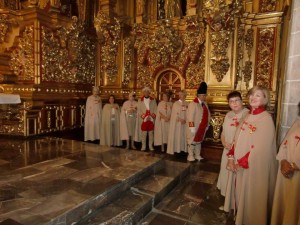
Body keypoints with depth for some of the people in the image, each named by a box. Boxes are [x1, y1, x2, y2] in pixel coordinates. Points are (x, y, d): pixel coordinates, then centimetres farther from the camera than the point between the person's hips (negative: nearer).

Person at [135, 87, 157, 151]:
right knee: (143, 133, 1)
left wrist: (154, 114, -12)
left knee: (151, 133, 5)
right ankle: (143, 146, 11)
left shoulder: (153, 100, 10)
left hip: (151, 119, 1)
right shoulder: (140, 100, 8)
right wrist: (141, 115, -12)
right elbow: (139, 109, 3)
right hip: (143, 119, -1)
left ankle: (151, 146, 14)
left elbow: (155, 108, 5)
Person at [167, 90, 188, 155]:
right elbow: (174, 114, -6)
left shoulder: (187, 104, 7)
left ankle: (182, 148, 15)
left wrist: (185, 120, -9)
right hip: (177, 123, -4)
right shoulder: (176, 103, -3)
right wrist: (181, 120, -14)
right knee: (176, 135, 0)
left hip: (185, 123, 4)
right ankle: (175, 149, 7)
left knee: (183, 135, 6)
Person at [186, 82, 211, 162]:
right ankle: (190, 156, 16)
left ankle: (197, 155, 30)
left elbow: (207, 115, 14)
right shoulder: (193, 104, -16)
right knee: (192, 141, 3)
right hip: (194, 128, -8)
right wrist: (192, 127, -23)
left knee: (199, 141, 18)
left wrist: (207, 125, 11)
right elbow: (190, 117, -21)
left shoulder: (205, 104, 9)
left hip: (202, 128, 8)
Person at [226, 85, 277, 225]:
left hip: (255, 166, -7)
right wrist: (231, 157, -3)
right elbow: (237, 139, 7)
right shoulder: (248, 116, 7)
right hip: (241, 164, 7)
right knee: (241, 194, 20)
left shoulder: (266, 119, -15)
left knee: (253, 197, 10)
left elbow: (261, 147, -21)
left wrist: (242, 162, -17)